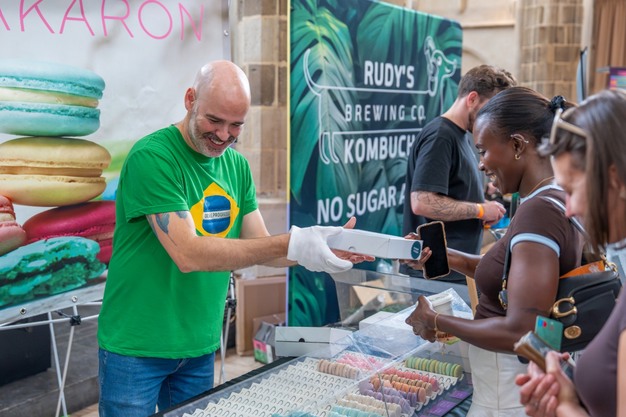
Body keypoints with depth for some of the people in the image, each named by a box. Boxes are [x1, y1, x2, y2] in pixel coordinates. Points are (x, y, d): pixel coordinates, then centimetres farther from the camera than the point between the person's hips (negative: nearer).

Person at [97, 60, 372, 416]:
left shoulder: (237, 166, 3)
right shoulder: (152, 157, -18)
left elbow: (261, 248, 1)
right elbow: (188, 254, -27)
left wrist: (323, 247, -18)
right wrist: (291, 243, -32)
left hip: (200, 345, 6)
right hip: (137, 347, -6)